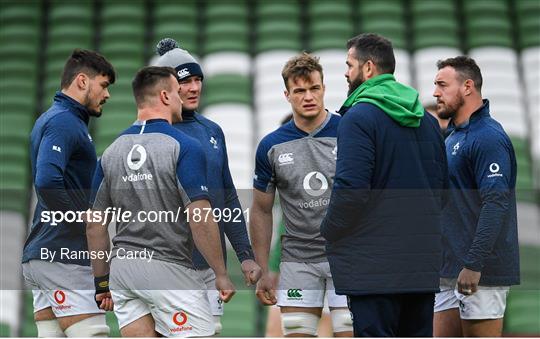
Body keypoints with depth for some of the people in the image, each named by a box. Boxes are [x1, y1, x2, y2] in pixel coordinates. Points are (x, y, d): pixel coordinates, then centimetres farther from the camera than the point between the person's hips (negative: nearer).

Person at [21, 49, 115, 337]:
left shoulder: (51, 119, 20)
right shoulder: (64, 121, -11)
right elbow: (47, 181, -26)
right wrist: (85, 226, -17)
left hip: (41, 256, 10)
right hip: (65, 258, -10)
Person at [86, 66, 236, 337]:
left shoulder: (111, 152, 8)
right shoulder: (184, 147, -10)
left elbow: (95, 225, 10)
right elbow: (200, 220, -16)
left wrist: (101, 281, 18)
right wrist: (221, 274, -9)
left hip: (122, 266, 6)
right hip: (168, 269, -6)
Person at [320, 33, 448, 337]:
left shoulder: (359, 117, -11)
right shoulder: (427, 120, 14)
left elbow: (351, 190, -18)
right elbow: (442, 189, 18)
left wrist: (328, 233, -4)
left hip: (375, 260, -7)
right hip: (424, 258, 8)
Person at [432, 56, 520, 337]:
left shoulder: (488, 137, -13)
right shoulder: (453, 136, 18)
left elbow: (496, 204, -22)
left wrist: (474, 265, -26)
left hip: (480, 273, -10)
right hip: (449, 271, 10)